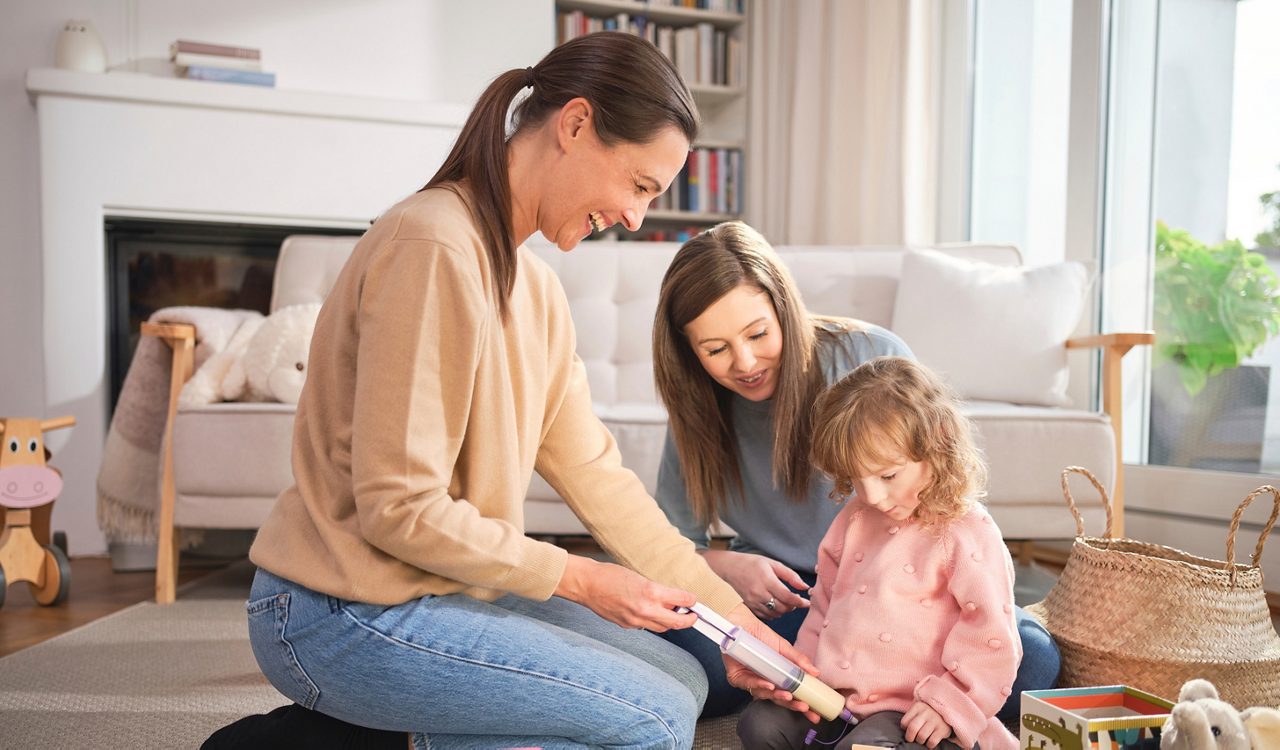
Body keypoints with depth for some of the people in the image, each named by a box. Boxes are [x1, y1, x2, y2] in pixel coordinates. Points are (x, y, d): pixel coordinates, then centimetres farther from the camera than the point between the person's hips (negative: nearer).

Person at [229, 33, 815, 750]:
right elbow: (397, 508, -23)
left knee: (681, 677, 9)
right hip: (348, 615, -9)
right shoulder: (435, 247, -22)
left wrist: (730, 614, 3)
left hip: (445, 584, 9)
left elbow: (592, 468, 5)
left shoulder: (534, 284, 7)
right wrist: (578, 579, -14)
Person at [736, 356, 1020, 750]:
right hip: (833, 693, 7)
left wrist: (946, 706, -15)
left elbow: (990, 640, -12)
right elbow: (825, 602, 19)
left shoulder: (967, 533, -12)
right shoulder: (855, 518, 10)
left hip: (911, 711, -6)